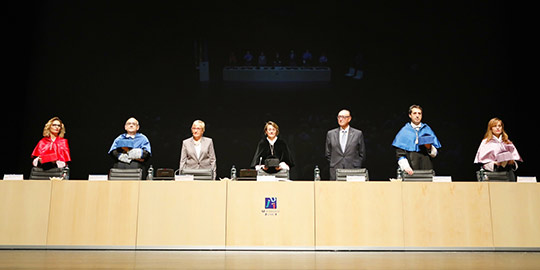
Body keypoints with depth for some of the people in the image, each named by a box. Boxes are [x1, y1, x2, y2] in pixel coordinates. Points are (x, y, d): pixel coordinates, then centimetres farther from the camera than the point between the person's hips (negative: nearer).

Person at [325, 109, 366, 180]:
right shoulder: (330, 134, 8)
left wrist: (356, 166, 1)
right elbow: (327, 154, 13)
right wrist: (334, 164, 4)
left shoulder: (358, 134, 4)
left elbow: (362, 154, 8)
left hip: (353, 172, -1)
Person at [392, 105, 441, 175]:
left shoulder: (427, 130, 12)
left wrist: (429, 148, -10)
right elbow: (400, 153, -2)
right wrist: (405, 167, -16)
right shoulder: (404, 131, 6)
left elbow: (435, 153, 11)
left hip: (426, 168, 2)